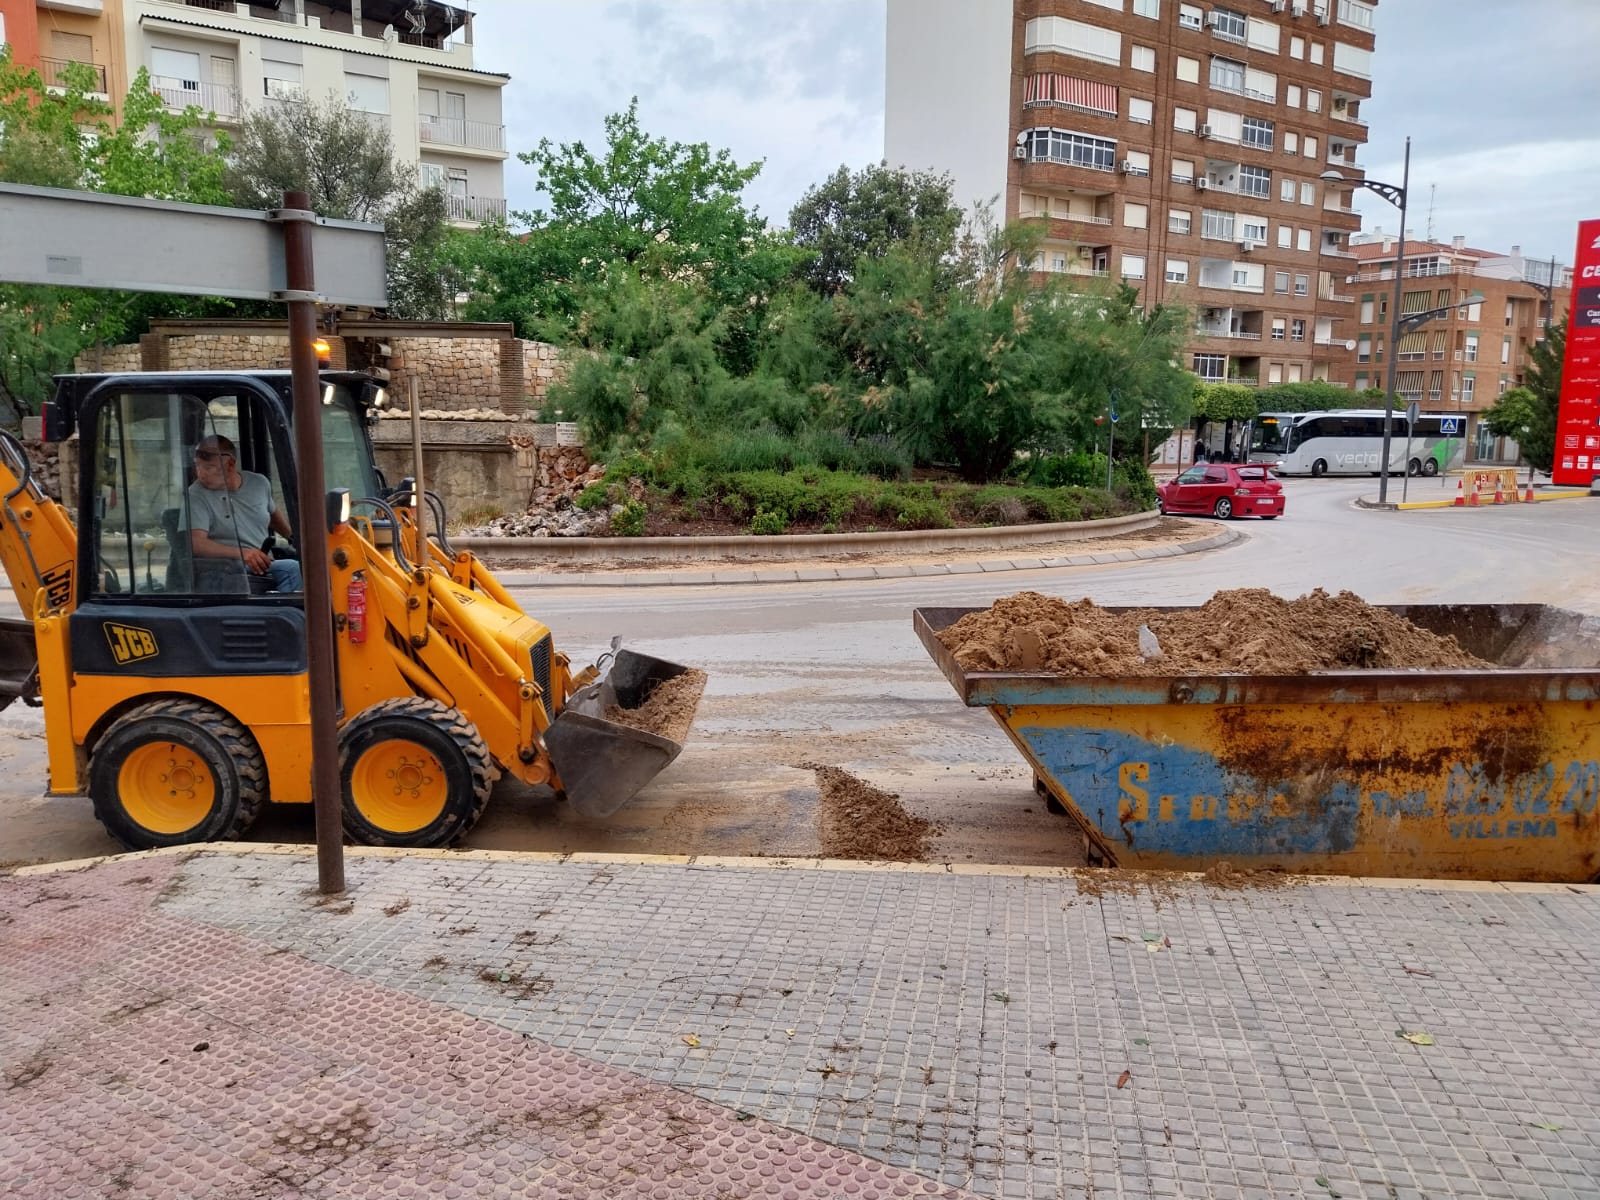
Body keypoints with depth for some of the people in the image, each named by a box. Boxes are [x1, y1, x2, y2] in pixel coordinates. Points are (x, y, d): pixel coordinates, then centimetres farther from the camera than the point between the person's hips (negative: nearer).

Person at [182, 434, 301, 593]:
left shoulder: (259, 483, 14)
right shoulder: (196, 495, -2)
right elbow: (195, 543, -16)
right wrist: (241, 553, -29)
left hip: (263, 566, 5)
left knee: (293, 568, -30)